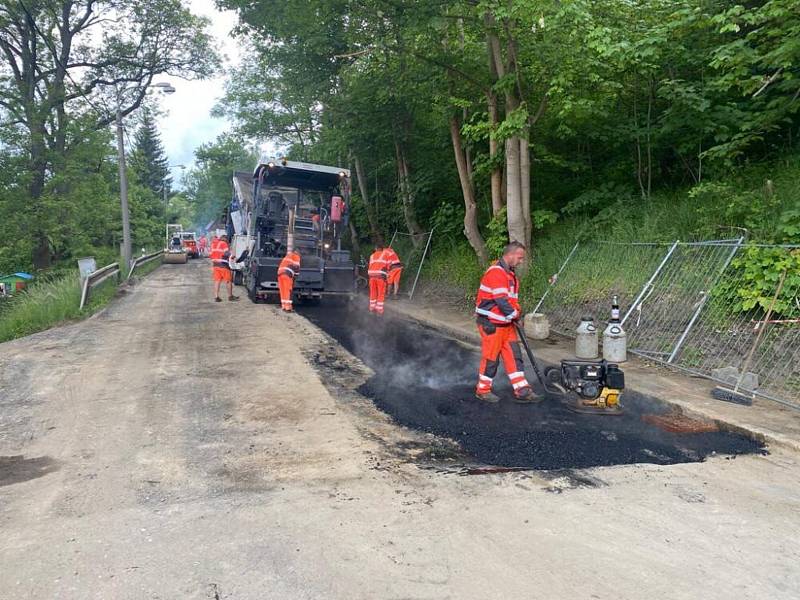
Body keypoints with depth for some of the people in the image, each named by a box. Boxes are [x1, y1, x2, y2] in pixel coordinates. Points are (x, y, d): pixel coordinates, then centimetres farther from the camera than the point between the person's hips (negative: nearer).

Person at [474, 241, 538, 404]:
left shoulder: (510, 273, 15)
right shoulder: (496, 272, -19)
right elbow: (501, 300, -24)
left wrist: (517, 313, 5)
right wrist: (515, 314, -11)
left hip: (506, 323, 10)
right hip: (491, 323, -10)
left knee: (514, 356, 8)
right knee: (490, 357, 1)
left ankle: (522, 390, 13)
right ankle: (483, 390, 16)